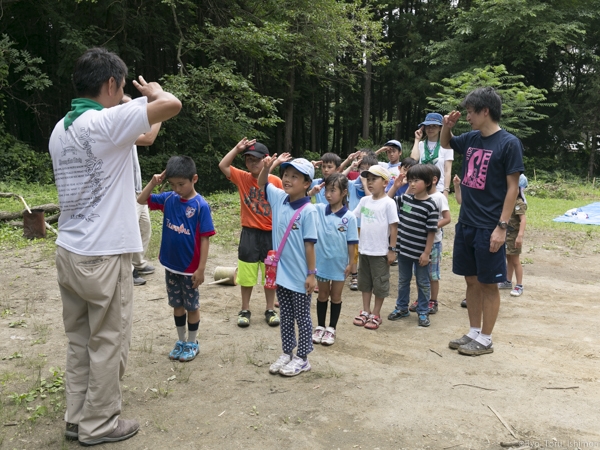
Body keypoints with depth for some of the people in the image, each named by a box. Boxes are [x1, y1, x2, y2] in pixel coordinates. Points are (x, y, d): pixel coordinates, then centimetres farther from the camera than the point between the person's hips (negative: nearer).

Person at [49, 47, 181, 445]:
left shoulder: (60, 129, 9)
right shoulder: (106, 122, -17)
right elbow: (173, 105, -20)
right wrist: (153, 92, 1)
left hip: (68, 252, 8)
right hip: (104, 256, -8)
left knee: (79, 341, 17)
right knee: (108, 344, 7)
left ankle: (77, 418, 29)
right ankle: (99, 425, 21)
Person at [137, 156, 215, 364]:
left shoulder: (200, 205, -17)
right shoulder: (168, 198, -2)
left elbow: (204, 239, -15)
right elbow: (142, 200, 7)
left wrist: (201, 269, -16)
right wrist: (153, 182, -9)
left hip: (190, 268, -5)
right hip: (170, 265, 5)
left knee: (192, 306, 11)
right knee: (177, 305, 17)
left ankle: (192, 343, 27)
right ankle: (180, 341, 33)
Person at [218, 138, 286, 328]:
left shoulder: (276, 181, -6)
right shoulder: (242, 178, -1)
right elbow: (223, 165, -6)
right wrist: (238, 148, -8)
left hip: (271, 234, -1)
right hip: (249, 234, 1)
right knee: (247, 275, 10)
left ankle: (270, 310, 26)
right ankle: (245, 310, 24)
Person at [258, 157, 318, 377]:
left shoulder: (308, 210, -18)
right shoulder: (279, 198, 1)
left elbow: (309, 244, -17)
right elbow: (262, 184, 16)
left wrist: (311, 274, -14)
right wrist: (266, 168, -6)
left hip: (300, 275, -6)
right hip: (281, 272, 6)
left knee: (302, 317, 11)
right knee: (285, 316, 19)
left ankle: (302, 358, 25)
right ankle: (287, 353, 34)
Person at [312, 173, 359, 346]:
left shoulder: (349, 217, -13)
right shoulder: (318, 210, -6)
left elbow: (351, 242, -9)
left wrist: (351, 263, -6)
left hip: (339, 263, -2)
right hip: (322, 261, 2)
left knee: (336, 296, 14)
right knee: (322, 295, 17)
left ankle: (331, 328, 29)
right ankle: (320, 326, 32)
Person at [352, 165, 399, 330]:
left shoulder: (388, 203, -11)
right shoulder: (364, 200, 4)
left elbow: (393, 227, -11)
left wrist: (392, 249, -11)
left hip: (380, 251, -5)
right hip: (363, 249, 6)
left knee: (380, 283, 7)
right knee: (365, 281, 16)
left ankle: (376, 315, 20)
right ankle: (365, 311, 29)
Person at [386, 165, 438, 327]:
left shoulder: (430, 205, -15)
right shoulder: (405, 199, 0)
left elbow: (431, 232, -14)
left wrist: (426, 253, -15)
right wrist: (395, 186, -2)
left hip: (420, 253, -5)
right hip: (403, 249, 5)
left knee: (422, 283, 11)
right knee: (403, 280, 19)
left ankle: (423, 312, 25)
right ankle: (401, 308, 34)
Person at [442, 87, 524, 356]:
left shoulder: (509, 143, -10)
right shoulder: (471, 139, 8)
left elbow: (512, 188, -11)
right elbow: (445, 144, 28)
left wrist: (502, 226, -16)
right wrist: (447, 126, 6)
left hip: (489, 228, -6)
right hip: (465, 224, 7)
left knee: (488, 283, 4)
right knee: (471, 280, 14)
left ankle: (485, 340, 16)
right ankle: (474, 333, 26)